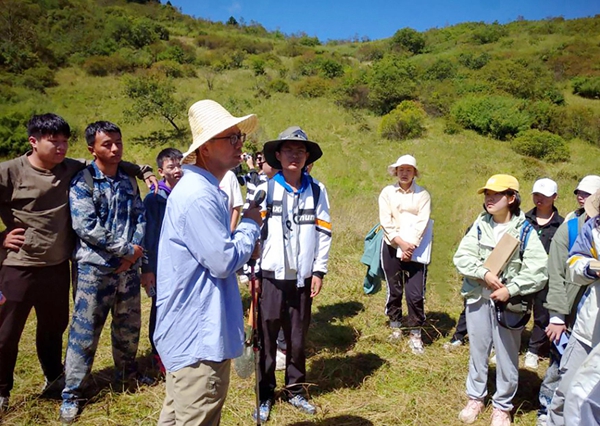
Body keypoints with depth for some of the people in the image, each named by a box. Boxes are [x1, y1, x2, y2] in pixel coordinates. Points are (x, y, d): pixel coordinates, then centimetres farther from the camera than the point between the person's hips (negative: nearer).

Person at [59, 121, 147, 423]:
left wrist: (134, 252, -10)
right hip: (94, 268, -5)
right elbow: (87, 227, -18)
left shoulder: (128, 182, 8)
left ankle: (127, 372, 38)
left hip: (128, 266, 5)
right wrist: (128, 249, -16)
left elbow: (140, 217, 6)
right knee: (85, 330, 4)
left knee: (129, 325, 17)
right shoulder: (82, 182, -9)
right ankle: (71, 393, 20)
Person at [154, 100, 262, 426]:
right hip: (198, 336, -11)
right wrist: (250, 224, -8)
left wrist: (243, 236, 3)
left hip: (186, 328, 11)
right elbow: (224, 262, -23)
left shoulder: (200, 188, 12)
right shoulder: (198, 195, -23)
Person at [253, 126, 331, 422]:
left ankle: (296, 391, 29)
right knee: (266, 338, 5)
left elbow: (324, 232, 5)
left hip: (303, 277, 2)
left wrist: (319, 270, 1)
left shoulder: (317, 190, 5)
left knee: (298, 338, 12)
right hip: (270, 275, -2)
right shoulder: (265, 190, -2)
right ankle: (264, 395, 22)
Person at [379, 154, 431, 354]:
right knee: (394, 290, 10)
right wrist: (401, 243, -15)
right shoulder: (387, 192, 4)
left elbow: (422, 222, -6)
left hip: (415, 248, -1)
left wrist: (411, 245, -17)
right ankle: (395, 326, 27)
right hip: (392, 247, 1)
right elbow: (385, 221, -5)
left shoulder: (423, 194, 3)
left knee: (415, 293, -4)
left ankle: (415, 334, 10)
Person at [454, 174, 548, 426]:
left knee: (507, 356, 8)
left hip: (509, 303, -3)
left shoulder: (526, 231, -8)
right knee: (477, 351, 16)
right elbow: (461, 256, -4)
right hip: (478, 298, 3)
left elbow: (538, 271, -12)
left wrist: (511, 289, -20)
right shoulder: (480, 225, 1)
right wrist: (484, 274, -19)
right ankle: (475, 398, 34)